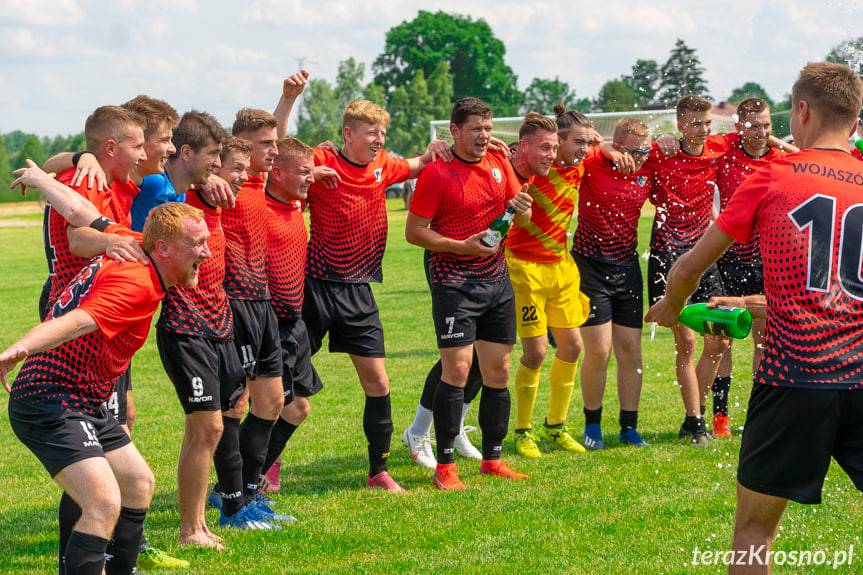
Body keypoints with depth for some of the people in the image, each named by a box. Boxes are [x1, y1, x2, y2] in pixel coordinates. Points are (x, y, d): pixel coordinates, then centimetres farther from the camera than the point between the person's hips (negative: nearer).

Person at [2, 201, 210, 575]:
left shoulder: (128, 247, 8)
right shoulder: (138, 284, -23)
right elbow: (80, 320, -38)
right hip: (52, 403, -11)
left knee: (139, 483, 25)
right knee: (105, 504, -26)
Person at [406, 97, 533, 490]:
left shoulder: (499, 164, 9)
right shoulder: (437, 173, -9)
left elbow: (525, 220, 14)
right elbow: (414, 232, -9)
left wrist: (521, 208, -10)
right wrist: (462, 246, -19)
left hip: (497, 278, 6)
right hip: (454, 280, -6)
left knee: (498, 370, 8)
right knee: (457, 369, -12)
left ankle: (492, 458, 19)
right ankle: (445, 466, -6)